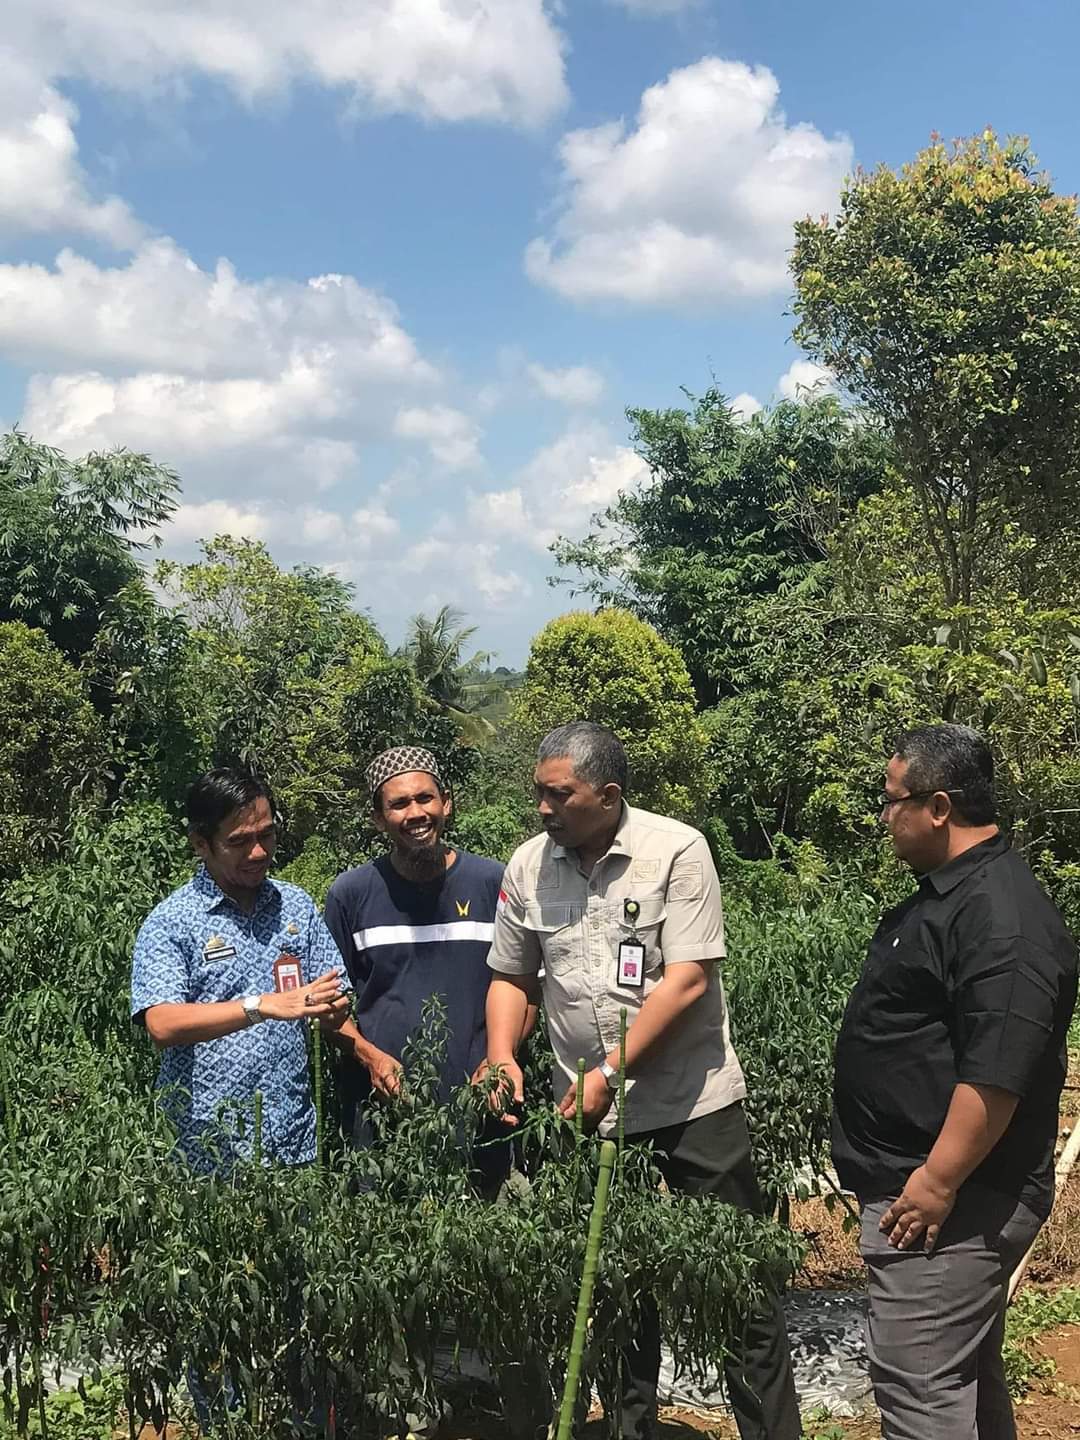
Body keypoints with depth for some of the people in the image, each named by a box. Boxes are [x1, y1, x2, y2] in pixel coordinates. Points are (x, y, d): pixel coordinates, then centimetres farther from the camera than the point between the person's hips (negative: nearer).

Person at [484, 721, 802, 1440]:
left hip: (694, 1104, -4)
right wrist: (502, 1055, -6)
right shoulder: (529, 866, 1)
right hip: (589, 1113, 4)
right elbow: (511, 976, 11)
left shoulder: (678, 850, -12)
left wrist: (611, 1071, -19)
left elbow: (687, 979, -17)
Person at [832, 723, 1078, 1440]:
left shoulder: (1001, 918, -22)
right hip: (920, 1178, 11)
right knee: (970, 1373, 22)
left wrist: (937, 1182, -24)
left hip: (951, 1197, -11)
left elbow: (998, 1073, -28)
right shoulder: (950, 891, 13)